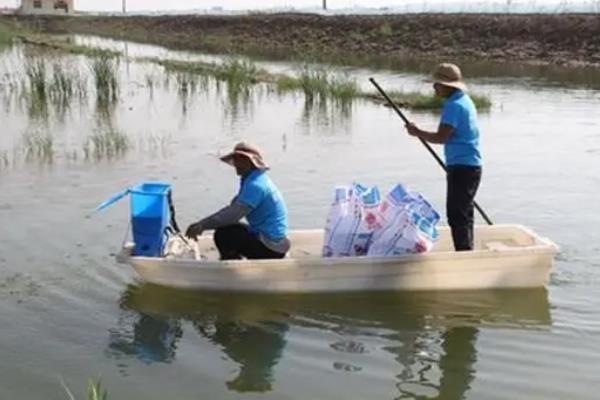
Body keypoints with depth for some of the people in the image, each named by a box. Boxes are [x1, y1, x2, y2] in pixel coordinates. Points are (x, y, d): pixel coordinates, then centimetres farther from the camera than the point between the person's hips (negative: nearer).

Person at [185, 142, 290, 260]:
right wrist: (202, 224, 1)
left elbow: (233, 214, -25)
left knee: (222, 235, -14)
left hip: (271, 248, -10)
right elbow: (232, 208, 12)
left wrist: (203, 225, -18)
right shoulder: (252, 180, 12)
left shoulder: (255, 185, -20)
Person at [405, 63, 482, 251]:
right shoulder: (465, 101, 16)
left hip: (462, 167, -11)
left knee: (456, 215, -7)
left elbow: (441, 137, -23)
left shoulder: (454, 105, -17)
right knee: (463, 214, 17)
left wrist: (417, 133, -9)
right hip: (470, 166, 11)